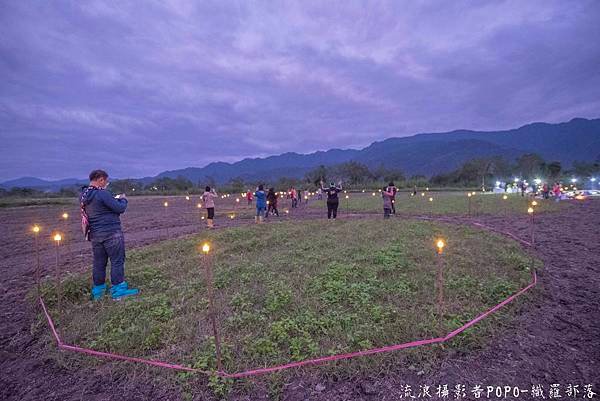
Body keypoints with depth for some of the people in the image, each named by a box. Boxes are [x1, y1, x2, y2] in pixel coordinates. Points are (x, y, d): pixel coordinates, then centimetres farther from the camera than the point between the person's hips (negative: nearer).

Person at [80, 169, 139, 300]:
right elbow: (120, 208, -15)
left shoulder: (83, 195, 7)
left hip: (94, 234, 8)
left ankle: (98, 291, 24)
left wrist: (114, 199, 11)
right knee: (117, 261, 1)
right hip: (111, 233, -8)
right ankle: (118, 290, 5)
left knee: (99, 263, 15)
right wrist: (123, 199, 4)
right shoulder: (103, 194, -18)